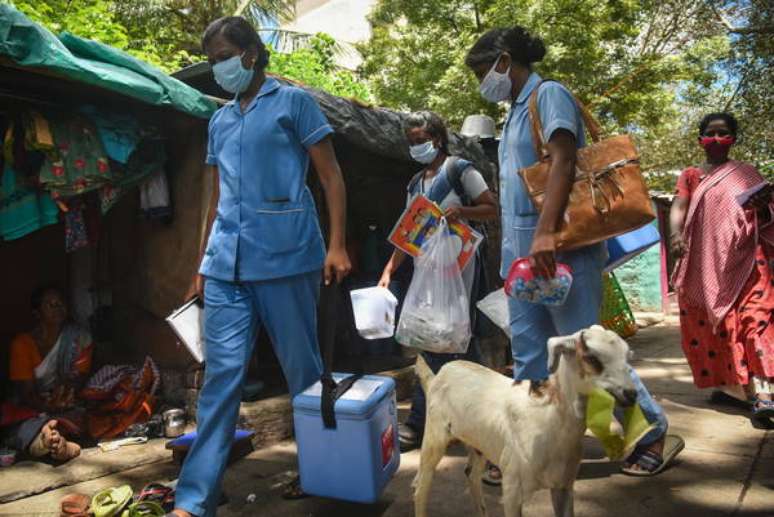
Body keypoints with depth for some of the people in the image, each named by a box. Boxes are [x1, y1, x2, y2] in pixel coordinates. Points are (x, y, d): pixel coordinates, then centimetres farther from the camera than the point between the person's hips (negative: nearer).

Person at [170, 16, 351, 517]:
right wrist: (204, 263, 19)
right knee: (222, 372, 1)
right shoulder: (219, 120, 20)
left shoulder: (293, 101, 4)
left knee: (303, 369, 6)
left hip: (285, 255, -5)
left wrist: (337, 245, -11)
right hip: (226, 264, 5)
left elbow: (332, 176, -1)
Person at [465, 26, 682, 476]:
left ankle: (655, 434, 14)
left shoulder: (549, 94, -4)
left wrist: (546, 233, -29)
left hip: (562, 248, -9)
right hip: (523, 252, 9)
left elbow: (563, 162, -18)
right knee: (529, 360, 9)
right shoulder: (516, 112, 21)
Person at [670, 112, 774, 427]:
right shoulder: (691, 175, 13)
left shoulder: (746, 173, 15)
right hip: (707, 263, 0)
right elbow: (678, 207, -4)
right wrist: (676, 233, -25)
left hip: (746, 259, 0)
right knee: (720, 326, 3)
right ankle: (727, 383, 13)